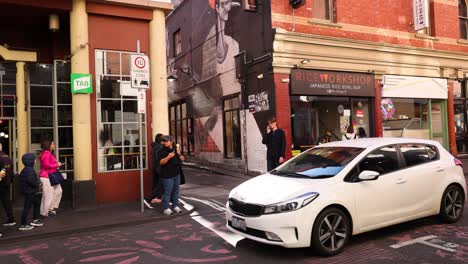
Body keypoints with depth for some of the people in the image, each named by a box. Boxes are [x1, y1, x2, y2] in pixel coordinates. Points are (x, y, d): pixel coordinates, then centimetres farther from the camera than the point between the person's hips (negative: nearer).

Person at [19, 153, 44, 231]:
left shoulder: (27, 169, 11)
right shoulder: (29, 170, -19)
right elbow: (30, 180, -29)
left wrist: (36, 183, 11)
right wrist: (37, 184, -13)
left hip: (32, 192, 11)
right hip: (29, 192, -11)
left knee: (37, 203, 21)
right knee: (27, 207, -3)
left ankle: (35, 220, 28)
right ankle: (23, 225, 5)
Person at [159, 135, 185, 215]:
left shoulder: (176, 149, 11)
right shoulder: (162, 151, -7)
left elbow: (183, 159, 10)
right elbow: (161, 162, -16)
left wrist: (179, 154, -9)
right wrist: (168, 157, -28)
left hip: (177, 174, 6)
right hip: (167, 175, -6)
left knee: (176, 191, 12)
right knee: (167, 192, -5)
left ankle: (175, 206, 23)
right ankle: (166, 208, 3)